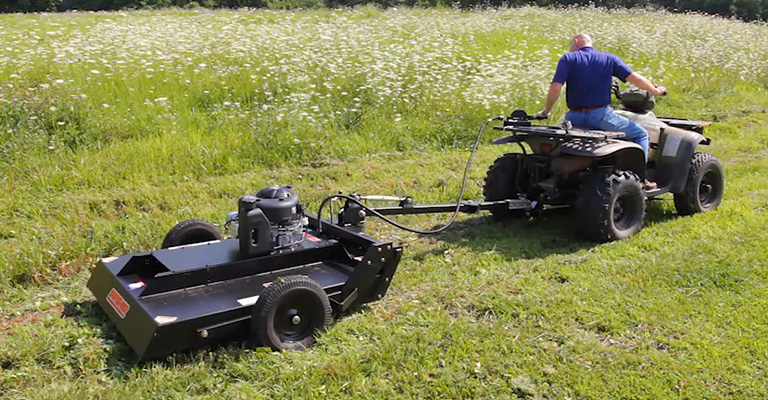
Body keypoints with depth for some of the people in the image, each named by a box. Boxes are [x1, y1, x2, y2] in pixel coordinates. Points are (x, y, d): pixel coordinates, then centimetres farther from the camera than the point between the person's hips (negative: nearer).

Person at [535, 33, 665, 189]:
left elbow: (555, 88, -9)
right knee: (641, 135, 16)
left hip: (575, 118, 1)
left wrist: (546, 111, 3)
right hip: (601, 115, -1)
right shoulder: (609, 59, 9)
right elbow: (636, 79, 2)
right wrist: (656, 91, 19)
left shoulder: (568, 59, 4)